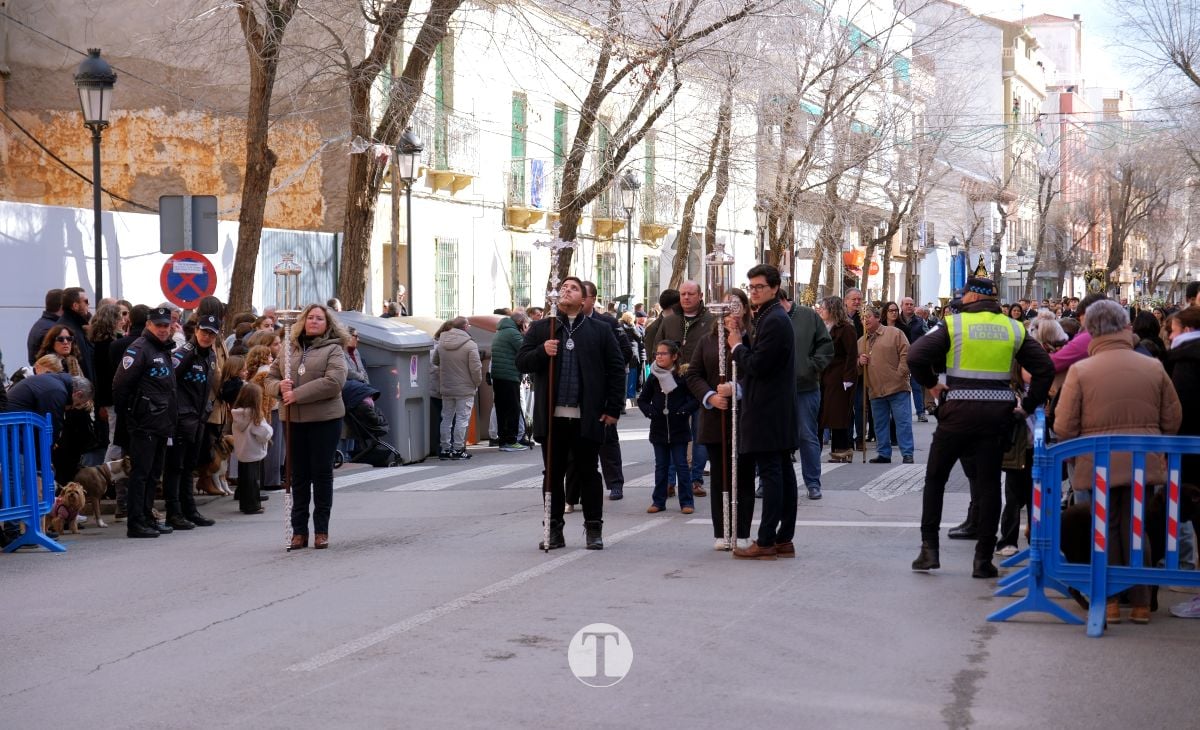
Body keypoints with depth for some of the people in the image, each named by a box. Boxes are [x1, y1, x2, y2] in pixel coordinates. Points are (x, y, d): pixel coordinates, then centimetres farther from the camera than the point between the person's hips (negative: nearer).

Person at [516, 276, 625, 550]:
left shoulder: (600, 330, 7)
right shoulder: (540, 329, 11)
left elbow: (616, 368, 4)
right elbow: (521, 362, 6)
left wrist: (613, 409, -2)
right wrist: (541, 352, -15)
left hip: (587, 417, -1)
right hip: (552, 417, 2)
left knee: (588, 474, 5)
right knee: (553, 474, 7)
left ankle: (594, 529, 13)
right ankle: (554, 529, 15)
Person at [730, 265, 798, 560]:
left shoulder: (774, 321, -16)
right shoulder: (764, 317, 16)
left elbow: (757, 365, -20)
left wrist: (737, 346, -5)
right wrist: (742, 343, 2)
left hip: (768, 411, -10)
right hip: (776, 410, 10)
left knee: (771, 473, -8)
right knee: (782, 472, 10)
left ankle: (766, 542, -6)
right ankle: (784, 539, 15)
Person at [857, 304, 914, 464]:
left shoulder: (894, 333, -1)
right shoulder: (861, 341, 16)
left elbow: (906, 355, -6)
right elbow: (855, 362, 24)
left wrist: (900, 374, -13)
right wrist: (860, 361, 1)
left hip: (897, 387, -5)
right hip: (875, 389, 6)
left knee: (903, 421, -5)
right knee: (880, 424, 10)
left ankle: (907, 454, -3)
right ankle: (884, 454, 19)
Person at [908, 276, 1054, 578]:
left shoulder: (954, 324, -3)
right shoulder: (1013, 329, 6)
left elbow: (916, 355, -12)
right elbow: (1045, 368, 3)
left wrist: (930, 383, 4)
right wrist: (1029, 405, 7)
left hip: (959, 410, -2)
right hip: (997, 414, 3)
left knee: (935, 477, 13)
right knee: (988, 483, 8)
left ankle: (929, 549, 12)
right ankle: (983, 559, 7)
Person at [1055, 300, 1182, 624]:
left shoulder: (1080, 370, -8)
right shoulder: (1153, 367, 0)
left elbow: (1063, 427, -8)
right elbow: (1173, 420, 7)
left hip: (1099, 464, -2)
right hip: (1143, 462, 2)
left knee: (1106, 530, 11)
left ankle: (1109, 602, 10)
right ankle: (1140, 604, 13)